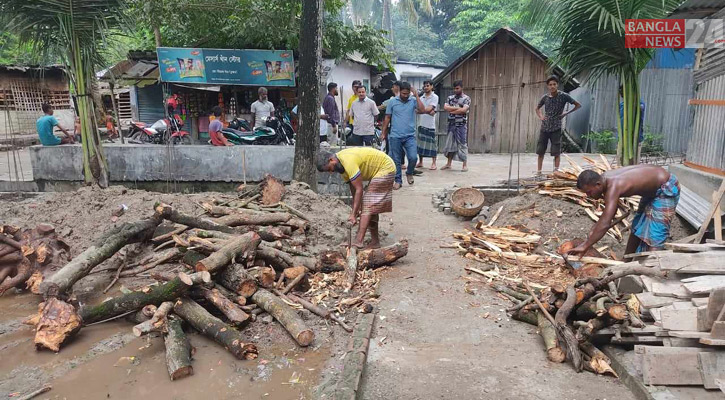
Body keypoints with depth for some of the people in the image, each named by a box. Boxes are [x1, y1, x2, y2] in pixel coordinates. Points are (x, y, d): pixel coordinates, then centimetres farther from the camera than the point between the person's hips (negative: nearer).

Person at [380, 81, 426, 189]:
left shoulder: (413, 101, 3)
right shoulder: (392, 102, 3)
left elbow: (422, 110, -13)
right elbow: (387, 118, 7)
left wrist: (417, 96, -10)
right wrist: (383, 133, 5)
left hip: (410, 136, 0)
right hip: (395, 136, 0)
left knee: (413, 157, -9)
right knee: (396, 160, 6)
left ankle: (409, 173, 20)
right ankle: (398, 180, 19)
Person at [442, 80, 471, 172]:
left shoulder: (466, 98, -2)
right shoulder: (450, 97, 11)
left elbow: (464, 110, -16)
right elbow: (445, 107, -4)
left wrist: (452, 110, -9)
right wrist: (457, 108, -11)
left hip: (461, 125, -5)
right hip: (451, 124, 5)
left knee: (462, 144, -3)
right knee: (450, 144, 8)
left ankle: (465, 164, 3)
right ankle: (448, 164, 15)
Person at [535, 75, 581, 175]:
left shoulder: (563, 96, -5)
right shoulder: (545, 97, 4)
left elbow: (578, 105, 2)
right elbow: (537, 108, 22)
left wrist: (566, 113, -6)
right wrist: (540, 116, 4)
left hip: (556, 128, -3)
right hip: (544, 127, 3)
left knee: (556, 152, -1)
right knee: (540, 151, 4)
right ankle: (538, 171, 12)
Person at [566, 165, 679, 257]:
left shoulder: (613, 187, -36)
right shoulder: (605, 180, -9)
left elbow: (605, 224, -41)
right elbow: (610, 210, 5)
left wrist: (585, 246, -36)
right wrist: (594, 230, -3)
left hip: (666, 189, -9)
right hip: (652, 190, 10)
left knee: (654, 235, -14)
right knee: (637, 228, 17)